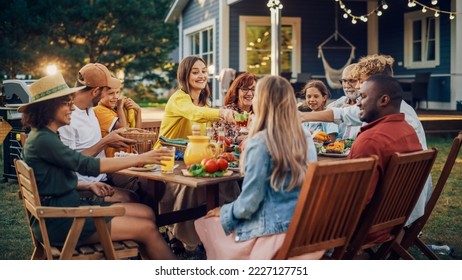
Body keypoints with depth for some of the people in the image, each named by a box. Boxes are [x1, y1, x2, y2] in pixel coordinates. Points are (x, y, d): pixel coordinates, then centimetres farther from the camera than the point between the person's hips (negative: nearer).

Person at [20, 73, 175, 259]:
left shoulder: (46, 136, 13)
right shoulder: (42, 140, -18)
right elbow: (88, 165, -24)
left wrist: (88, 186, 4)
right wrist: (140, 159, -20)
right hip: (59, 222, -10)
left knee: (147, 214, 2)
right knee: (147, 229, -13)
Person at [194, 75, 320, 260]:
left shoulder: (260, 142, -18)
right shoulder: (306, 137, 2)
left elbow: (249, 202, -15)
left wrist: (224, 212, 5)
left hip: (275, 238, -7)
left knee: (204, 223, 12)